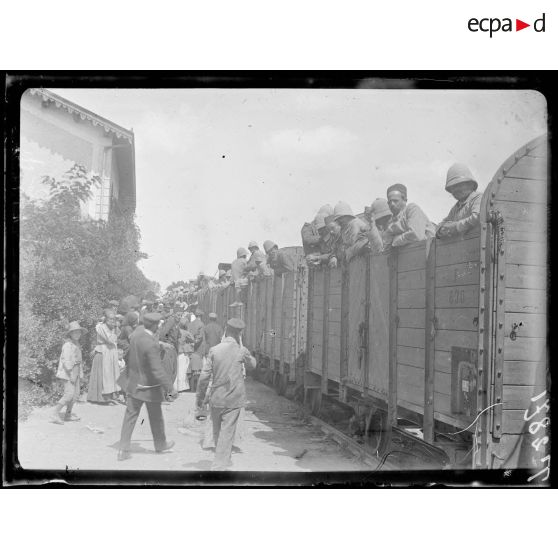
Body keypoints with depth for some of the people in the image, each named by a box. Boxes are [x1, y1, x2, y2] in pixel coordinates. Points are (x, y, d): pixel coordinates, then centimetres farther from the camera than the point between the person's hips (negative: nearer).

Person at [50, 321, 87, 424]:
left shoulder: (76, 344, 15)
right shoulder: (68, 344, -15)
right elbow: (66, 360, -21)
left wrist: (80, 373, 17)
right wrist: (71, 374, -24)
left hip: (75, 371, 9)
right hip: (68, 372, -9)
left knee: (76, 394, 12)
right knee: (69, 394, -15)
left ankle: (68, 414, 24)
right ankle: (55, 414, -9)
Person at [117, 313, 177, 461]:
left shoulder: (135, 337, -3)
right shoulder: (151, 345, -28)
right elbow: (158, 371, -31)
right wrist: (170, 388, -29)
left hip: (134, 385, 6)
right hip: (149, 387, -6)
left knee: (130, 416, 9)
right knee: (155, 417, 15)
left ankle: (123, 450, 7)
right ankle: (160, 444, 36)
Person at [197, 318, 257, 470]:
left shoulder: (214, 350, -5)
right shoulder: (241, 351, -7)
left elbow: (205, 376, -4)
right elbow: (252, 365, 14)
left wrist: (200, 396, 8)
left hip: (216, 398, 2)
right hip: (234, 399, -2)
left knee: (217, 431, 19)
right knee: (227, 432, 1)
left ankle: (223, 459, 36)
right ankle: (219, 465, -5)